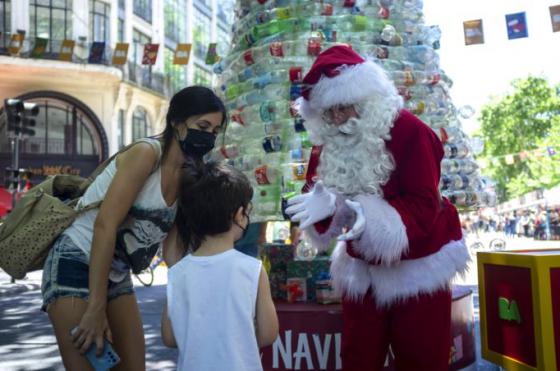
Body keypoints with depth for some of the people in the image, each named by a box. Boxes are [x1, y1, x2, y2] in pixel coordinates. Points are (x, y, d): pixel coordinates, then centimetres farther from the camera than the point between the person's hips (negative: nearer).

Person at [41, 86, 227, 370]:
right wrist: (96, 308, -24)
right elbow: (105, 225, -23)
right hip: (76, 264, -8)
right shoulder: (146, 153, -18)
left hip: (117, 276, 8)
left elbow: (173, 248, 8)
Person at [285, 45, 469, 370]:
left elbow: (423, 206, -23)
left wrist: (370, 218, -38)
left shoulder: (408, 130, -18)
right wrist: (324, 204, -31)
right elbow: (318, 192, -7)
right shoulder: (329, 143, -2)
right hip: (363, 268, 5)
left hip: (416, 268, -4)